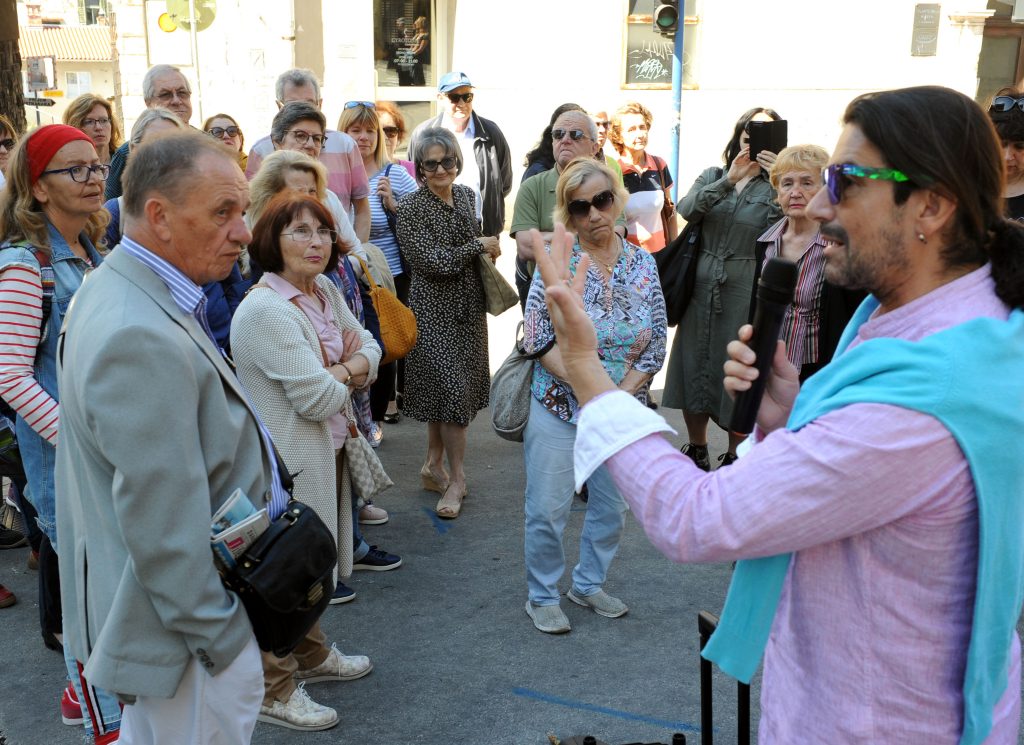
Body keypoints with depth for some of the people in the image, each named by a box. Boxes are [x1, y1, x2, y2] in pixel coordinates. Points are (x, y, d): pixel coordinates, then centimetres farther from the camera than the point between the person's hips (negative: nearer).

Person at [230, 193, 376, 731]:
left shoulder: (325, 292, 4)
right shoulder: (266, 308, -24)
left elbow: (370, 350, 7)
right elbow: (316, 398, -26)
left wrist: (335, 371, -14)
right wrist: (350, 374, -6)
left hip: (323, 453, 9)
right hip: (285, 460, -9)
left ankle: (312, 656, 43)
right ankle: (273, 691, 23)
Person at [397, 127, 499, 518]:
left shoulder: (465, 195, 7)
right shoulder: (410, 208, -12)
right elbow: (433, 262, -18)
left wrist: (487, 250, 5)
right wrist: (479, 245, -11)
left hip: (468, 306, 6)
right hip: (435, 309, -6)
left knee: (444, 387, 13)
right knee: (451, 388, -7)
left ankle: (434, 465, 26)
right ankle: (456, 478, 7)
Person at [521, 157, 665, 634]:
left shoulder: (643, 264, 1)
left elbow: (657, 345, 1)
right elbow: (538, 337, -12)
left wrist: (621, 394, -11)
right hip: (559, 405, -3)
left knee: (612, 506, 14)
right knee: (548, 508, 1)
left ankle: (589, 584, 36)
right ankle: (542, 596, 22)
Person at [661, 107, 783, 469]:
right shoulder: (713, 177, 10)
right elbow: (686, 209, -10)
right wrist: (729, 180, -20)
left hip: (745, 293, -3)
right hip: (701, 287, 3)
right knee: (694, 363, 9)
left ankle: (735, 456, 21)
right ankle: (696, 449, 27)